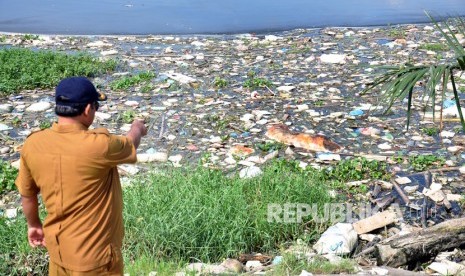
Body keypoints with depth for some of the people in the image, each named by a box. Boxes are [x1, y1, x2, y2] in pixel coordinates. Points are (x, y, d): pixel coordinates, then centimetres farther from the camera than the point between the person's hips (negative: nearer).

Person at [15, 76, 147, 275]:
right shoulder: (98, 145, -27)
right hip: (94, 256, -5)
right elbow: (130, 144, -4)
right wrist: (137, 128, 19)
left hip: (58, 249, 6)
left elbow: (27, 194, 4)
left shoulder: (33, 144, -11)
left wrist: (34, 224, 23)